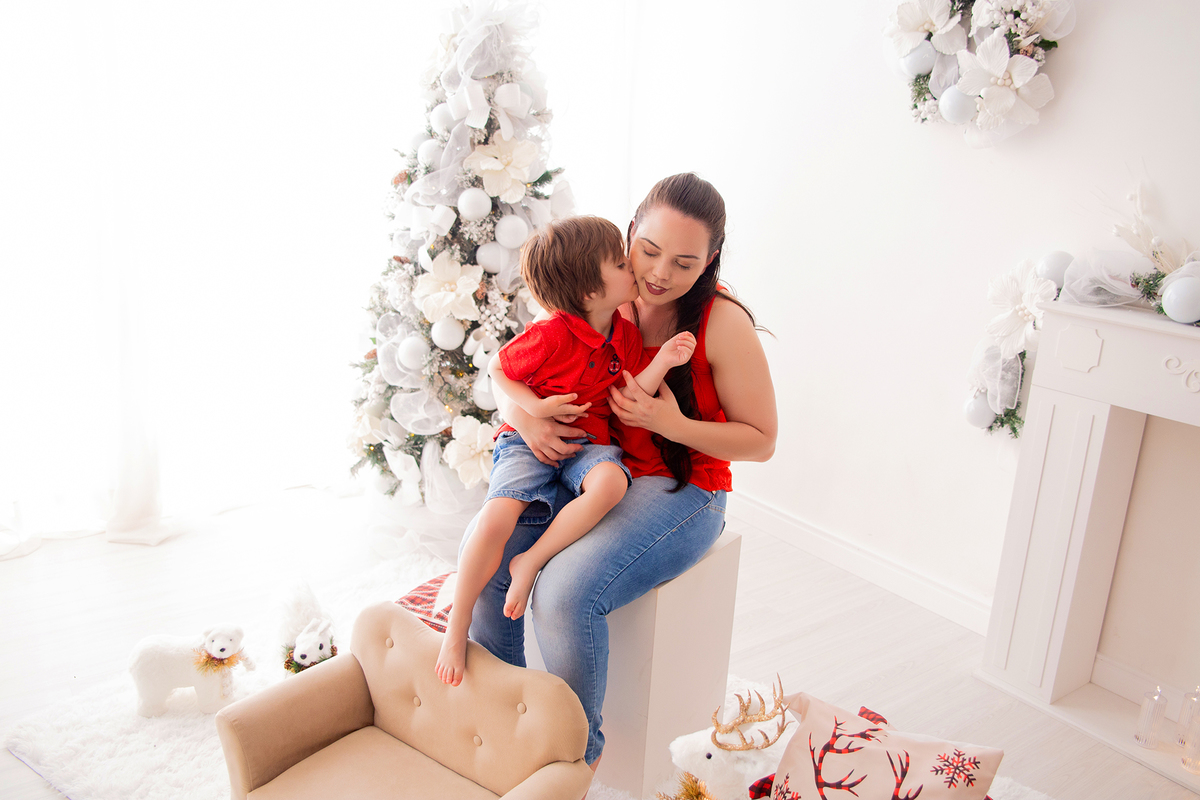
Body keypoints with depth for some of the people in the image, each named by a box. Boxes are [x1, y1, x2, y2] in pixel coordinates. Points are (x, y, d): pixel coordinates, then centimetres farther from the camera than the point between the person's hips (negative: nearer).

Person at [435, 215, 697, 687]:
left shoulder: (626, 334, 2)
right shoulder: (550, 336, -16)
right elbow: (498, 370, -2)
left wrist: (662, 362, -13)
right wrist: (535, 408, -16)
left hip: (587, 443, 4)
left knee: (611, 482, -33)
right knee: (495, 521, -26)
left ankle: (531, 563, -20)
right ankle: (456, 630, -8)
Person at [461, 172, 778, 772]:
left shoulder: (724, 324, -14)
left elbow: (761, 440, -7)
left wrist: (672, 425, -22)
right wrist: (523, 417, -17)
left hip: (680, 489, -5)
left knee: (567, 590, -28)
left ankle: (581, 751, 0)